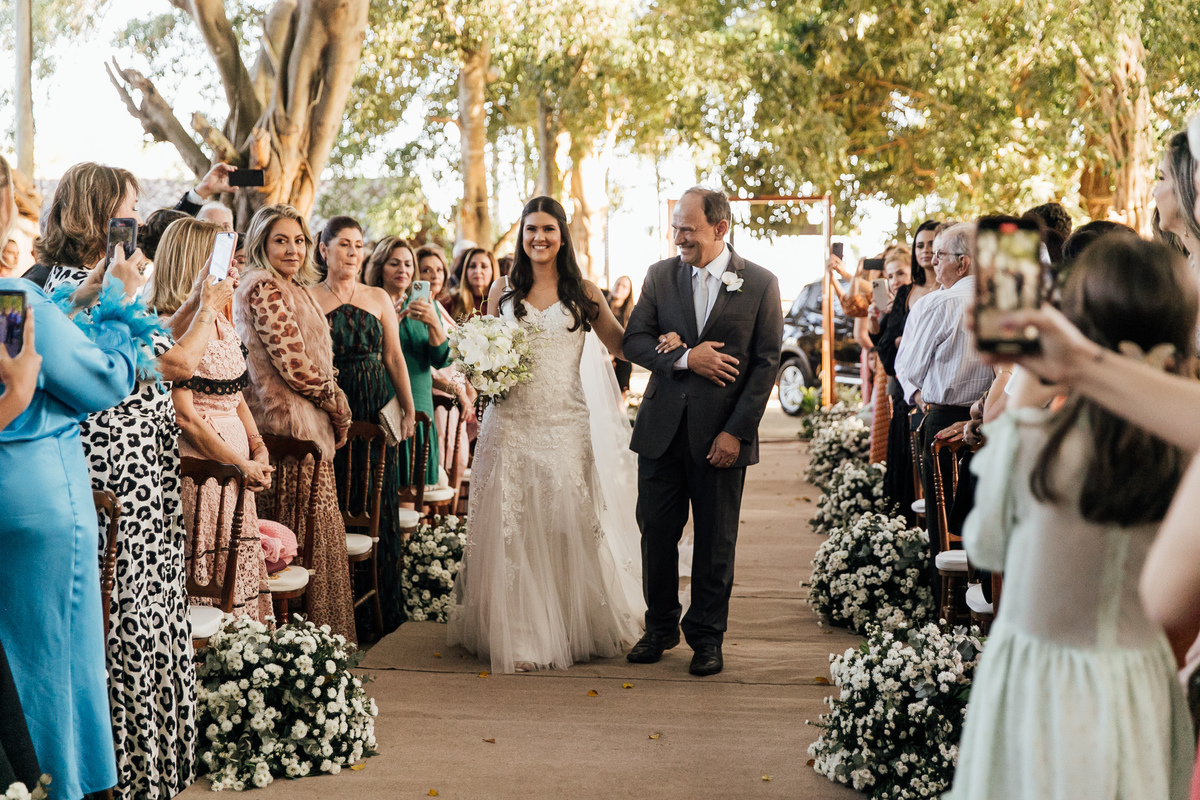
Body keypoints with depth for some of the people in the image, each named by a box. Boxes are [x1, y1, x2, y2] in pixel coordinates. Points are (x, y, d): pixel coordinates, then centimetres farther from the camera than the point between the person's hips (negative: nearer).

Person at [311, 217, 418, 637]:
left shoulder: (379, 298, 11)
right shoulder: (308, 299, 2)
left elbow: (394, 357, 11)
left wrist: (409, 409, 6)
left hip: (377, 412, 3)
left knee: (379, 504, 2)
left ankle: (383, 611, 10)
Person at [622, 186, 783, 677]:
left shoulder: (760, 284, -2)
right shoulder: (660, 276, 6)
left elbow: (766, 364, -4)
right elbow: (634, 341, 3)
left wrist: (737, 432, -10)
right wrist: (685, 358, -14)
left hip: (722, 433, -2)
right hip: (662, 429, 2)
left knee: (715, 540, 6)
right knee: (656, 531, 7)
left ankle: (707, 636, 20)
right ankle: (660, 627, 24)